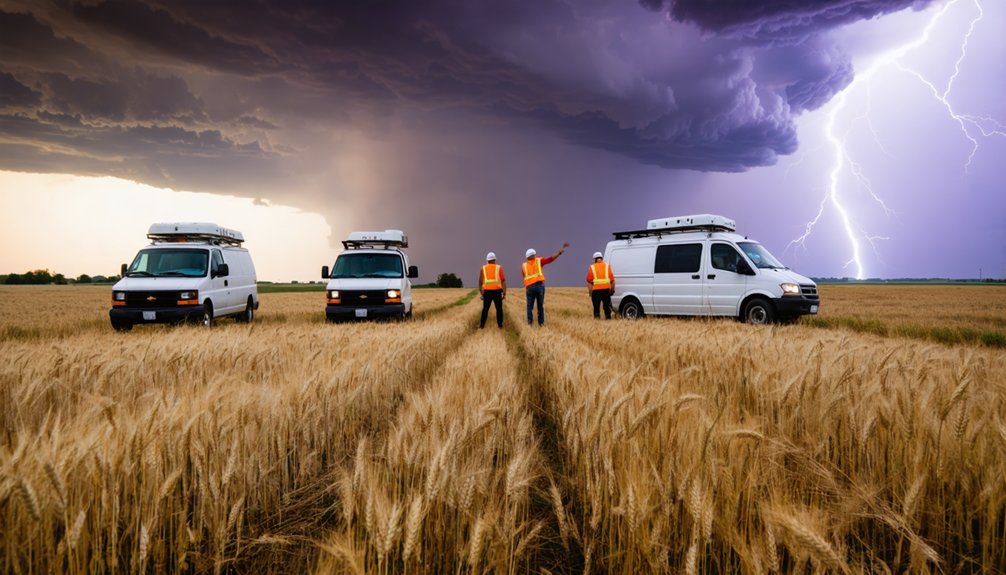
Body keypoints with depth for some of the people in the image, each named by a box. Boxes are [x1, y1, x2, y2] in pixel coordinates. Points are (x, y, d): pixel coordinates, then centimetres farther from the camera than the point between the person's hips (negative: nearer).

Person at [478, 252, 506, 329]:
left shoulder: (483, 268, 7)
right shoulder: (499, 268, 3)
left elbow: (480, 282, 3)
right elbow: (503, 281, -3)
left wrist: (481, 293, 10)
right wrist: (504, 293, -1)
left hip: (487, 291, 1)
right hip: (497, 291, -1)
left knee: (485, 309, 11)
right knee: (499, 308, 10)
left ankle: (482, 325, 8)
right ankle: (500, 325, 7)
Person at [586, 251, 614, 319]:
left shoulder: (592, 267, 7)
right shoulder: (607, 266, 10)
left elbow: (589, 281, 2)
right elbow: (612, 279, 5)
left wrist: (590, 292, 9)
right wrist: (612, 289, 11)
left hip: (596, 289, -1)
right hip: (606, 289, 1)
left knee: (596, 307, 5)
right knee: (607, 306, 11)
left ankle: (596, 318, -1)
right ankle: (608, 318, 13)